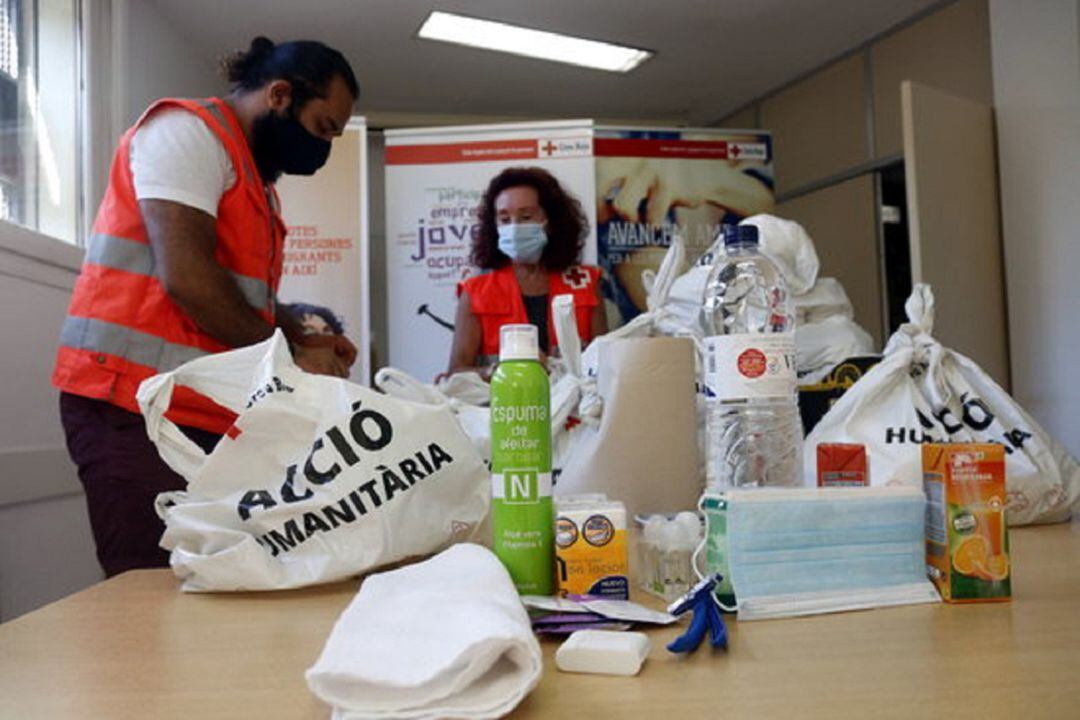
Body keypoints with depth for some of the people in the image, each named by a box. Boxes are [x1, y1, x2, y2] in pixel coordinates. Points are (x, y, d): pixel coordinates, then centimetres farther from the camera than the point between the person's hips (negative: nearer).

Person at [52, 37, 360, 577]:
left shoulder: (254, 177, 23)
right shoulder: (187, 131, -6)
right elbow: (185, 277, -18)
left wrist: (304, 339, 11)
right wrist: (288, 360, -10)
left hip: (208, 417, 9)